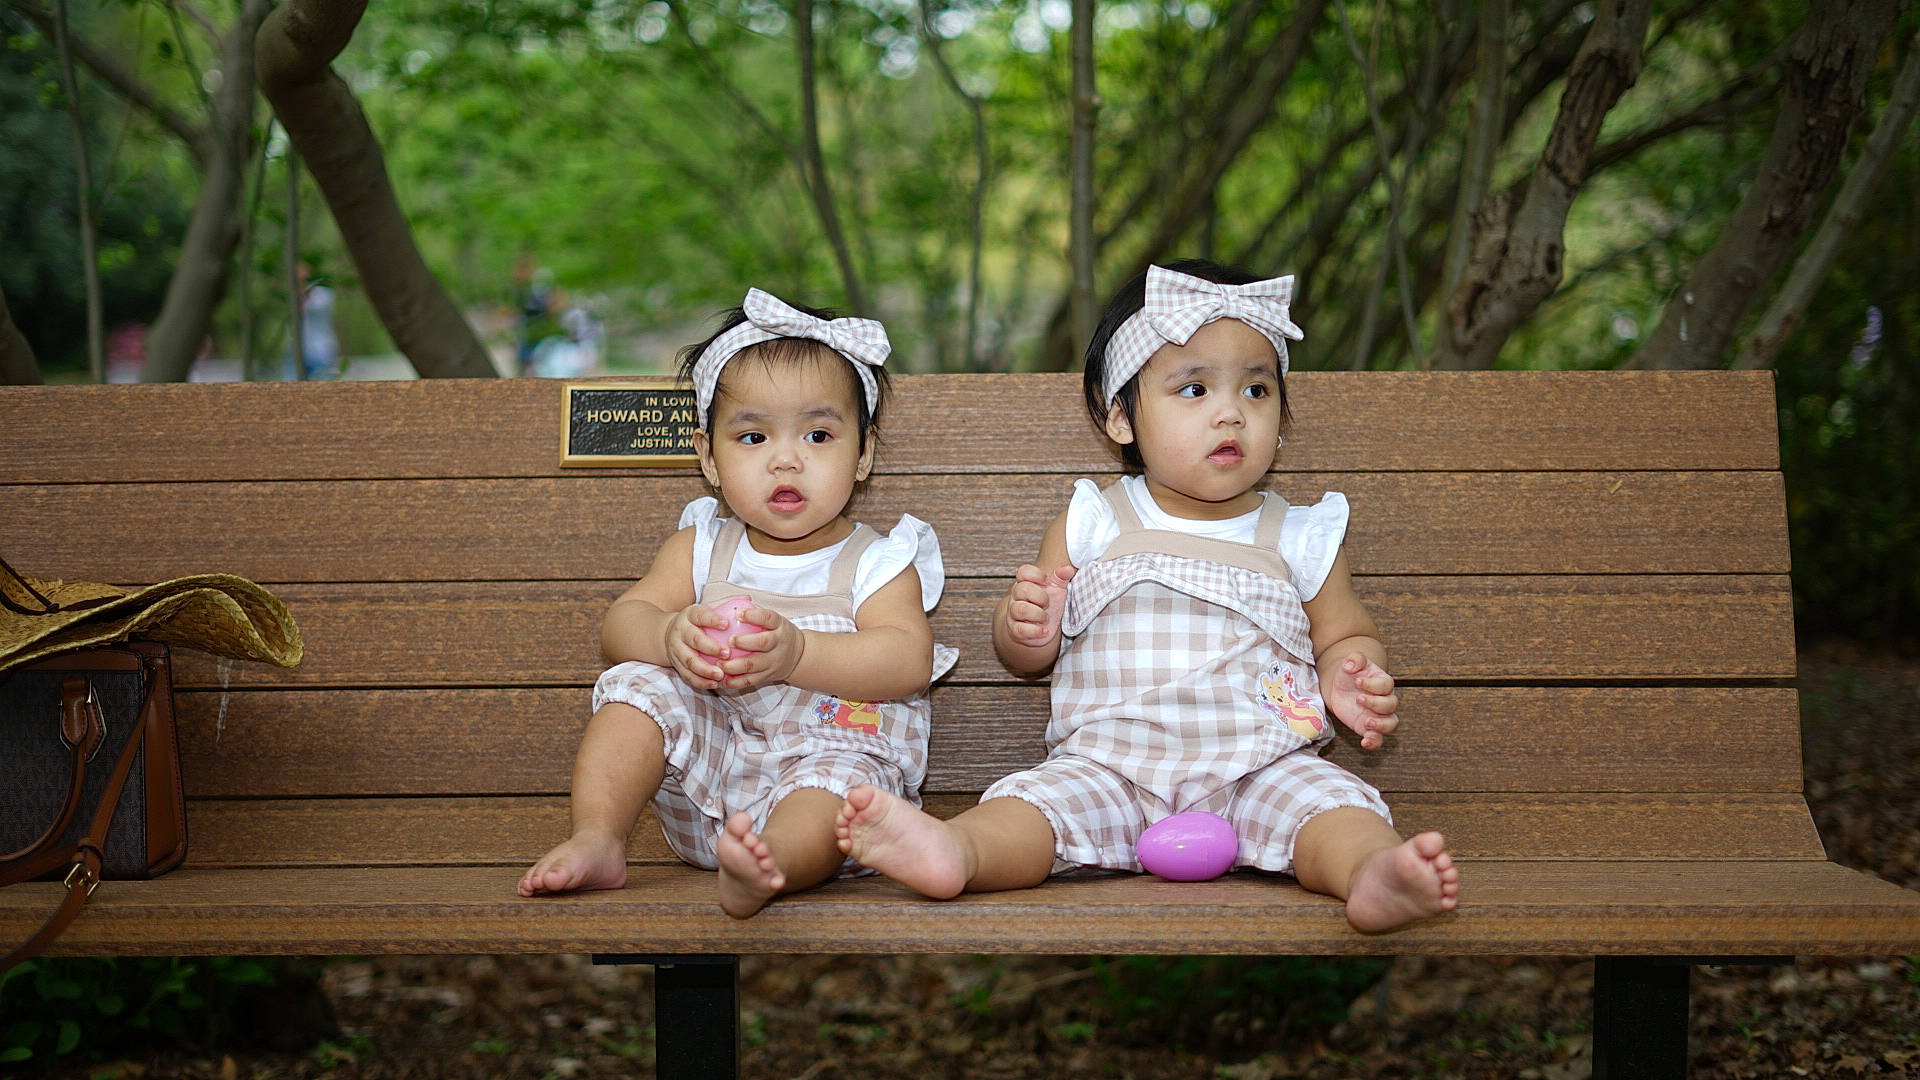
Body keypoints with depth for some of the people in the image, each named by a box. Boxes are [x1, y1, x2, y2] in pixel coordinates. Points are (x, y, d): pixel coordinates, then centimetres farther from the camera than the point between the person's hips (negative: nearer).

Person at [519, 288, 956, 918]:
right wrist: (670, 636, -26)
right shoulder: (700, 549, 11)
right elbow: (619, 625, -1)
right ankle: (596, 841, -20)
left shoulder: (877, 563, 1)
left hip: (834, 750, -4)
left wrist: (797, 653, -33)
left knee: (843, 774, -36)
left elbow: (909, 661, -17)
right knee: (639, 685, -14)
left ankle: (767, 868, -64)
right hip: (705, 775, 4)